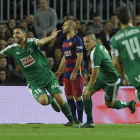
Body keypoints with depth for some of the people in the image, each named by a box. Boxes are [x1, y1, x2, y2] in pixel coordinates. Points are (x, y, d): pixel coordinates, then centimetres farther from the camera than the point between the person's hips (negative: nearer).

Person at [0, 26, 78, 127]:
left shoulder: (32, 42, -12)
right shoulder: (12, 49, -3)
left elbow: (41, 42, -34)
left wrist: (51, 37, -55)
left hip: (47, 75, -1)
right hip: (34, 82, 1)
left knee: (59, 98, -12)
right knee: (43, 101, -24)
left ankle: (72, 121, 5)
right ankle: (50, 99, 14)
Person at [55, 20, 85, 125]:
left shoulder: (76, 40, -9)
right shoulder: (65, 42, 17)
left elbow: (80, 57, -15)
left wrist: (74, 72, -20)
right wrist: (59, 72, 19)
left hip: (77, 72, -8)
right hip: (67, 73, 8)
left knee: (77, 97, -5)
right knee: (69, 97, 7)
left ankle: (79, 121, -1)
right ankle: (73, 120, 14)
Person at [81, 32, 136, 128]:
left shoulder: (95, 54, -30)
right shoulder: (100, 46, -3)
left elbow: (95, 73, -31)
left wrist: (89, 89, -28)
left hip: (111, 81, -9)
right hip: (101, 77, 9)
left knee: (109, 104, 4)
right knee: (85, 94, -4)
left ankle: (129, 104, 31)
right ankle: (89, 122, -1)